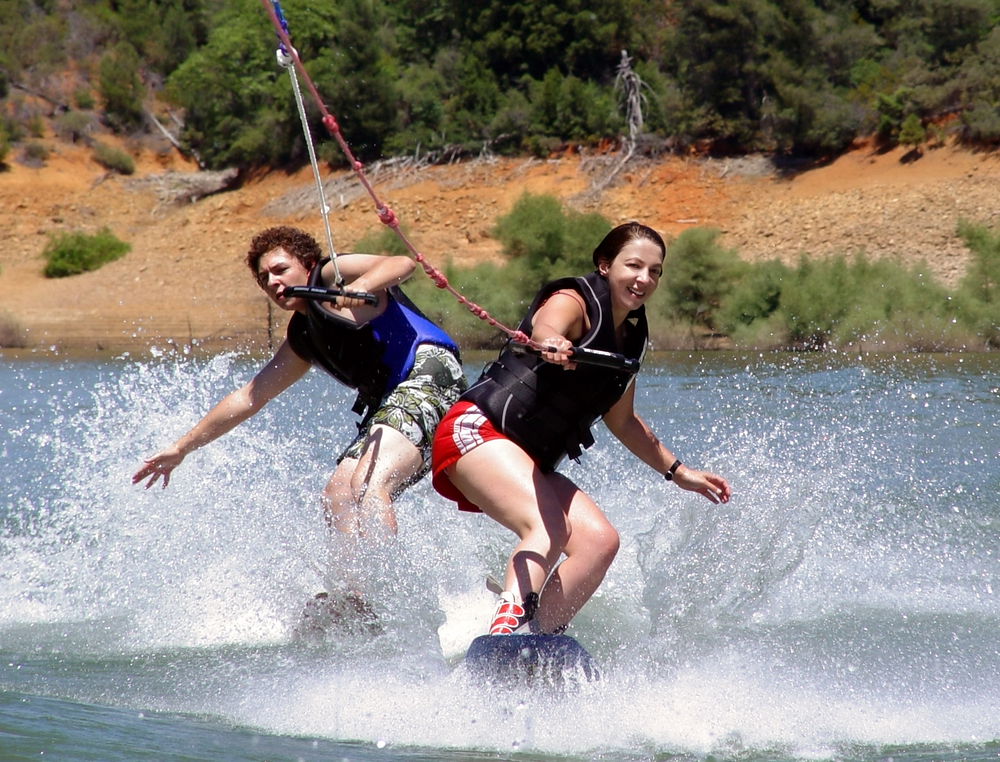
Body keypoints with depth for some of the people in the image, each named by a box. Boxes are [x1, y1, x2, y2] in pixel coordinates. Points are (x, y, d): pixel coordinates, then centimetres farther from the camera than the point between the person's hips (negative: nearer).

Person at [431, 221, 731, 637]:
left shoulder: (631, 337, 16)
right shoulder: (573, 302, -9)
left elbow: (621, 420, 30)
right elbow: (545, 327, -35)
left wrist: (678, 472, 29)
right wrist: (552, 345, -60)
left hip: (531, 465, 9)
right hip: (479, 432, -9)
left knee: (600, 541, -12)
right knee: (548, 528, -32)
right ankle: (507, 629, -49)